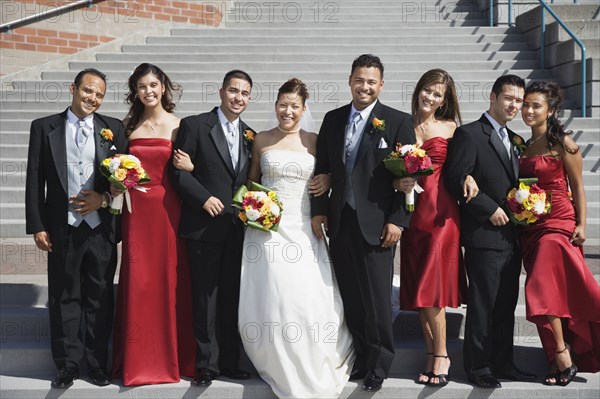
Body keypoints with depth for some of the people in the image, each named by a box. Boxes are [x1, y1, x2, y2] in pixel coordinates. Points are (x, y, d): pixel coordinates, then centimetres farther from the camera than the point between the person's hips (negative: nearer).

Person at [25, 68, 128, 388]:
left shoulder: (113, 129, 5)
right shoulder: (44, 127, 3)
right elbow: (35, 180, 1)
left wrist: (104, 198, -11)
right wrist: (37, 226, -4)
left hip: (101, 227, 1)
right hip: (62, 228, 0)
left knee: (100, 298, 8)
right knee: (64, 297, 7)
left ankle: (98, 364, 19)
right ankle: (67, 365, 19)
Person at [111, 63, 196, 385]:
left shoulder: (178, 126, 1)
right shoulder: (129, 126, 9)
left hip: (169, 209, -2)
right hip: (137, 210, 2)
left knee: (171, 281, 3)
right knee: (138, 283, 3)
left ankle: (174, 357, 19)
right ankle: (140, 361, 16)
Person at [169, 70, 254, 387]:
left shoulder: (250, 135, 12)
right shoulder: (194, 125, -3)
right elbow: (178, 171, -7)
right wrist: (204, 198, -16)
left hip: (238, 228, 5)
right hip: (204, 226, -4)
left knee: (232, 298, 10)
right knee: (206, 298, 3)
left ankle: (229, 361, 20)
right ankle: (207, 364, 13)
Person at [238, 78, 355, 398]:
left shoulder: (315, 141, 6)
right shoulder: (262, 140, 7)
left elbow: (327, 177, 15)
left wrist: (326, 181, -7)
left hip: (303, 231, 0)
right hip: (267, 229, 0)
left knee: (311, 301, -6)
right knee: (271, 300, -2)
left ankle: (313, 373, 13)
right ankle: (279, 369, 16)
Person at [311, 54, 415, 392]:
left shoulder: (399, 122, -2)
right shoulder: (333, 119, 11)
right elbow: (322, 168, 13)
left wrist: (398, 220, -10)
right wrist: (319, 210, 5)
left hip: (377, 224, -4)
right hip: (340, 222, 4)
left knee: (377, 299, 1)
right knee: (350, 298, 9)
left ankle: (379, 365, 18)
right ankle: (361, 357, 23)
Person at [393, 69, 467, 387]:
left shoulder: (450, 128, 4)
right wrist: (397, 183, -9)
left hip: (441, 211, -3)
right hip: (412, 211, 3)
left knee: (431, 285, -6)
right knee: (417, 286, 5)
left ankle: (441, 356, 7)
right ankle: (431, 355, 16)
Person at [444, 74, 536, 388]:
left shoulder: (513, 140, 17)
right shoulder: (469, 134, -8)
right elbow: (456, 180, -16)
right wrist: (490, 209, -17)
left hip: (511, 235, 8)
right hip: (484, 236, -8)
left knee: (506, 304, 13)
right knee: (482, 304, 0)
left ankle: (502, 363, 23)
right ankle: (478, 367, 11)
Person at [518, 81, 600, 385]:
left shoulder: (563, 143, -5)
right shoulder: (524, 146, 13)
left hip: (557, 225, -6)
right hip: (530, 228, 6)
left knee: (544, 289, -11)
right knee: (550, 293, 8)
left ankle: (563, 359, -1)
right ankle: (563, 359, 17)